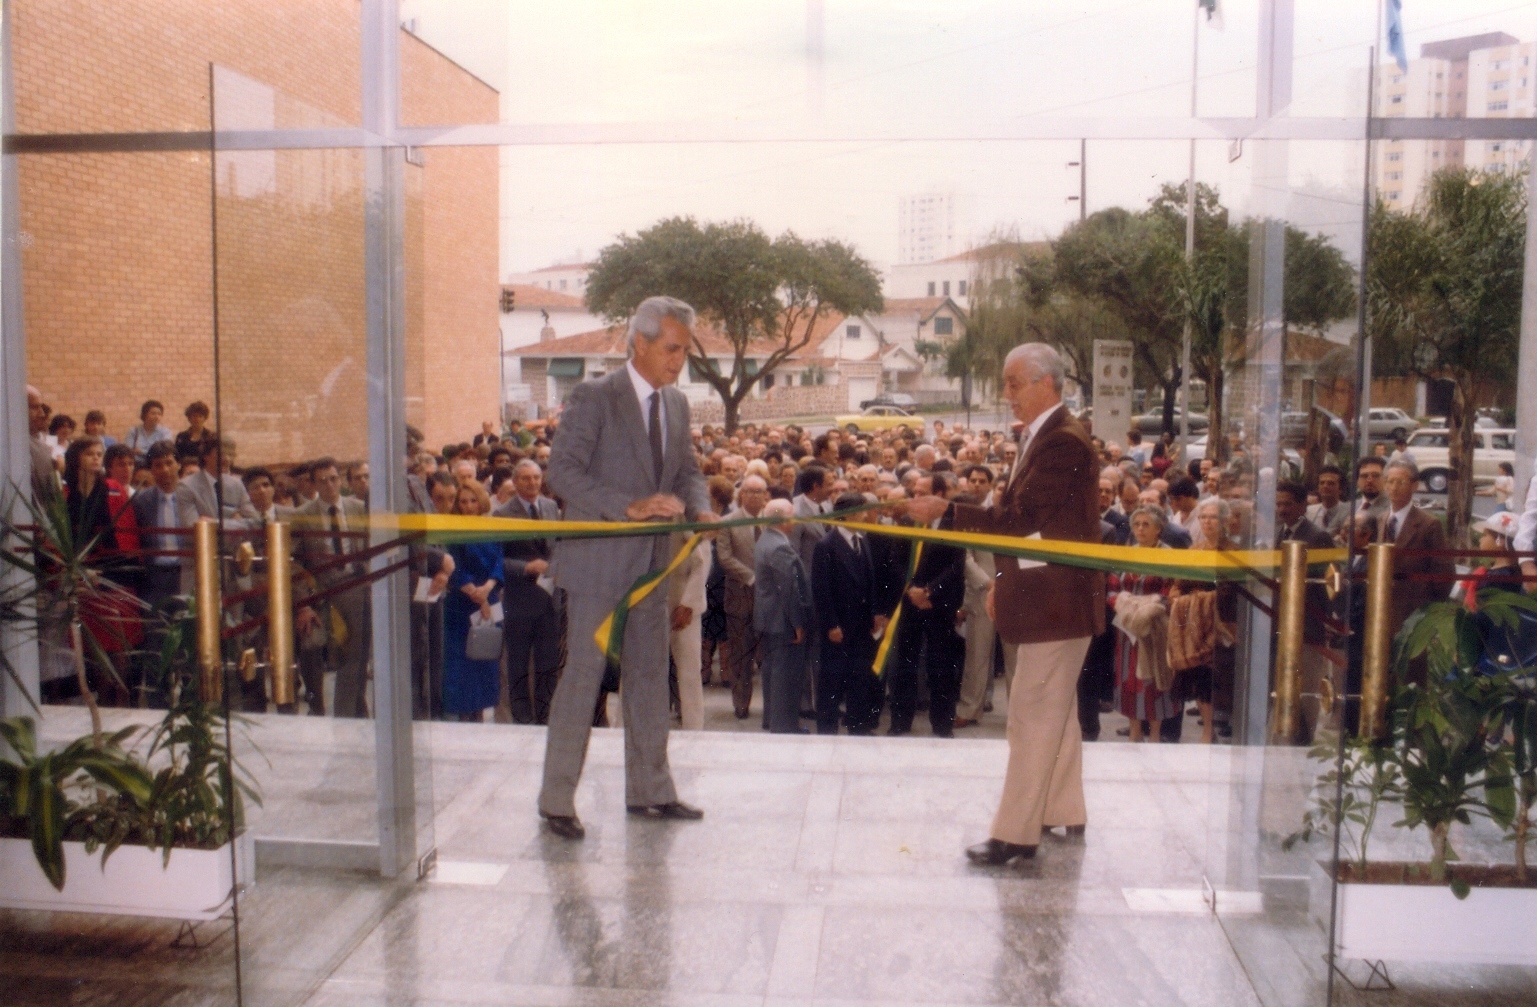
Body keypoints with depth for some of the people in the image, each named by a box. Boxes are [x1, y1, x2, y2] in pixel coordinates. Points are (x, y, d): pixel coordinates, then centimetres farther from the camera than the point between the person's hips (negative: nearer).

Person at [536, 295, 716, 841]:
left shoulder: (676, 403, 10)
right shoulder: (593, 397, -11)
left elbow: (688, 470, 16)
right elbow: (562, 472, -18)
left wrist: (699, 509, -6)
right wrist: (631, 506, -28)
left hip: (650, 560, 7)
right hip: (598, 560, -7)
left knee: (650, 676, 13)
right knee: (583, 676, -1)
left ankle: (649, 790, 26)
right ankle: (556, 800, 10)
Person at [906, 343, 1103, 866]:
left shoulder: (1064, 442, -18)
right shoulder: (1039, 436, 13)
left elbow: (1021, 515, -25)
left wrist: (948, 511, -24)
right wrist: (1004, 579, 11)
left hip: (1056, 602, -11)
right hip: (1045, 599, 11)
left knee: (1035, 718, -5)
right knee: (1056, 713, 19)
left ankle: (1016, 833, 1)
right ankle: (1065, 812, 31)